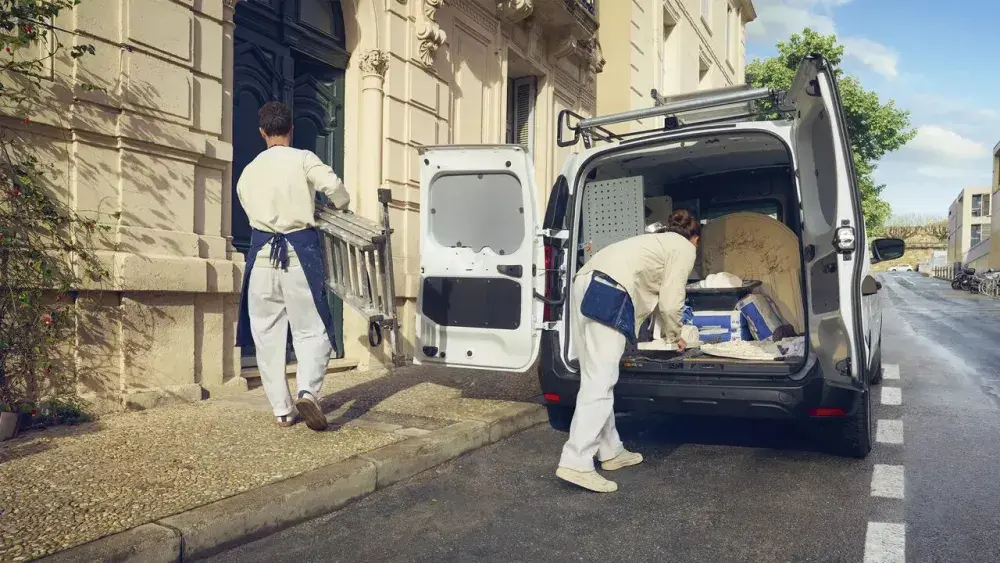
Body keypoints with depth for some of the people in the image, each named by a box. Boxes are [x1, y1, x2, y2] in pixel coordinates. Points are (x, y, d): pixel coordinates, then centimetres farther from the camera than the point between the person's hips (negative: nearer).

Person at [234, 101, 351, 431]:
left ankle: (281, 409, 11)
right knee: (311, 330, 4)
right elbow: (334, 187, -14)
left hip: (262, 252, 3)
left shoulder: (248, 172, 15)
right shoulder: (303, 159, 1)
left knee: (267, 334, 9)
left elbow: (252, 210, 18)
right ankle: (308, 391, -19)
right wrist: (341, 207, 6)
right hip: (300, 250, -3)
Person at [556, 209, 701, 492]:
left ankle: (611, 452, 22)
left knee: (595, 378, 12)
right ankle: (576, 463, -15)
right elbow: (670, 301, 4)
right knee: (600, 383, -11)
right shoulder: (685, 248, 12)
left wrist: (667, 331, 51)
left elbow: (654, 291, 38)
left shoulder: (658, 240, 35)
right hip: (609, 295, -9)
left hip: (586, 285, 9)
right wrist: (675, 335, 23)